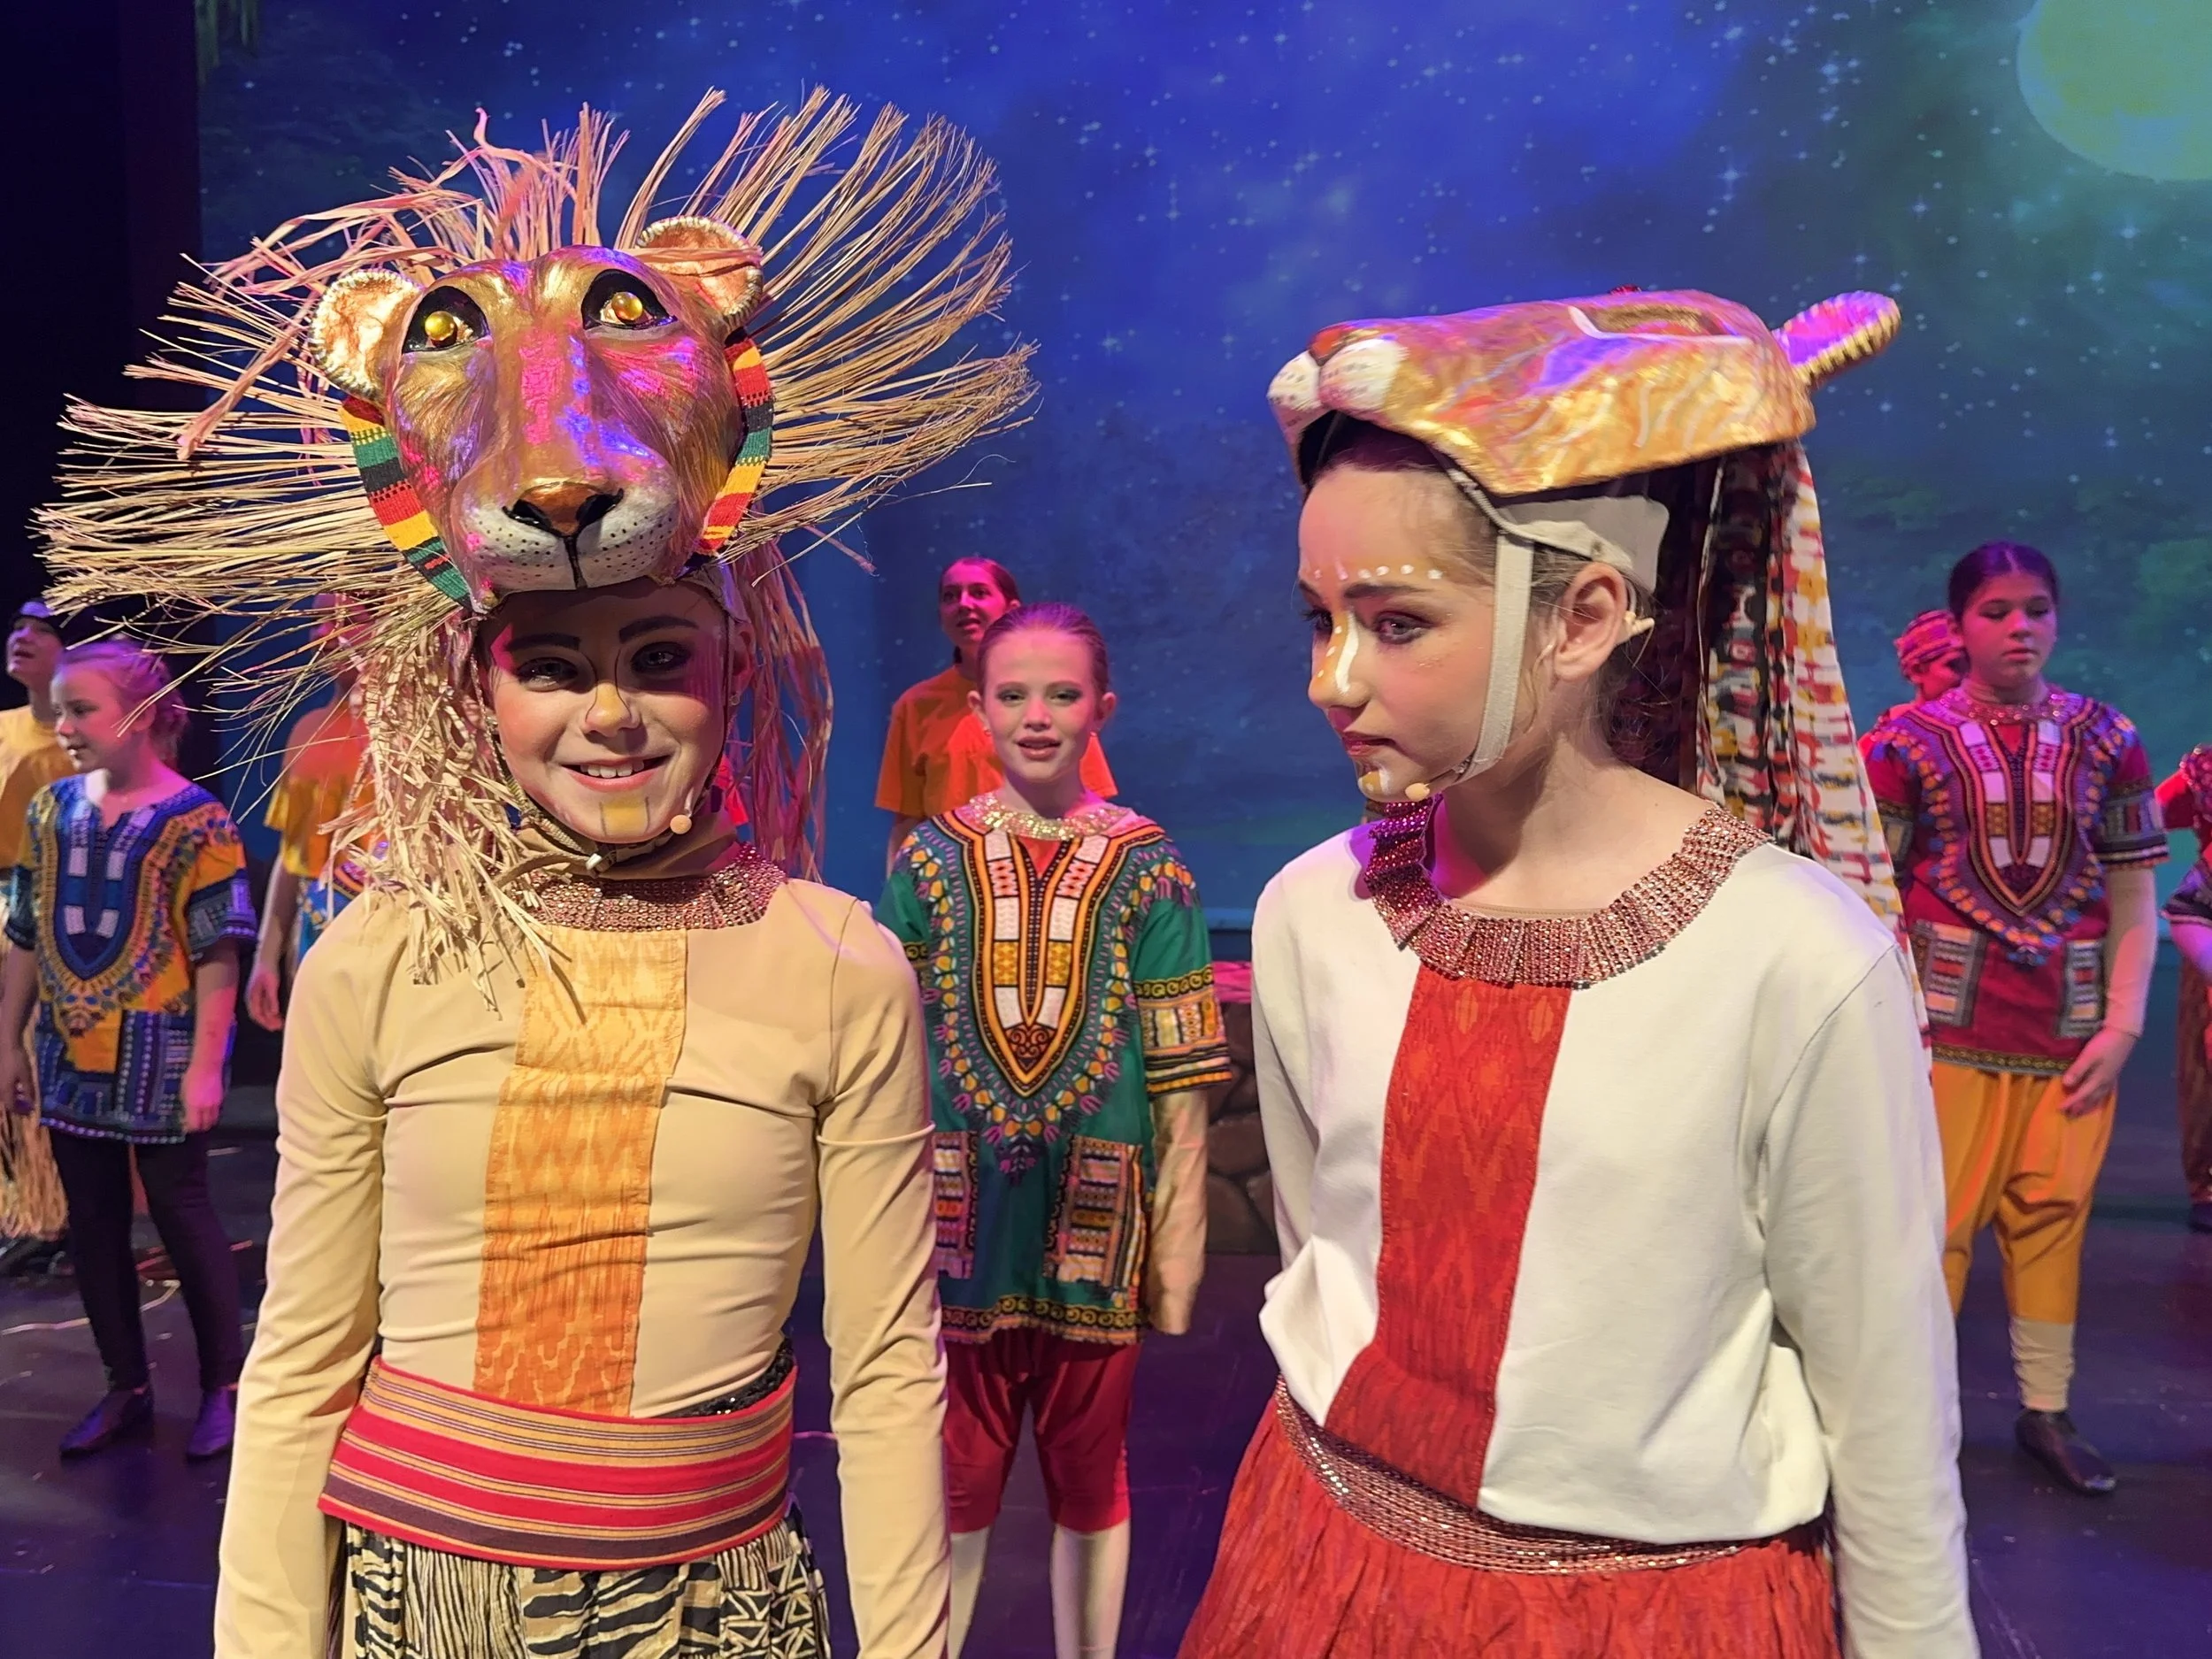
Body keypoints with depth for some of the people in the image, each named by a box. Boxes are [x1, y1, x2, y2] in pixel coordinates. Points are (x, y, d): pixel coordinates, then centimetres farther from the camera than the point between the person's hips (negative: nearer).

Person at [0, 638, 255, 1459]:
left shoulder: (194, 820, -12)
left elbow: (217, 954, -12)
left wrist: (205, 1066, -15)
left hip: (157, 1056, -5)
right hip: (71, 1056, 5)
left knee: (182, 1215, 4)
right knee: (92, 1224, 12)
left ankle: (224, 1387, 18)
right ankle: (126, 1387, 26)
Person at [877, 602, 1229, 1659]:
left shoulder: (1149, 871, -4)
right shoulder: (930, 860, -1)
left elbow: (1180, 1083, -5)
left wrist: (1177, 1251, -6)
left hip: (1096, 1227, 0)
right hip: (959, 1225, 1)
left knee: (1091, 1484, 17)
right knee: (950, 1481, 14)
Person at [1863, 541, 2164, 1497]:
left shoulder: (2106, 742, 7)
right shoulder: (1909, 740, -1)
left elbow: (2135, 897, 6)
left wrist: (2123, 1026, -2)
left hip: (2072, 1029, 3)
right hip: (1950, 1022, -3)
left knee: (2054, 1216, 9)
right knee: (1937, 1219, -1)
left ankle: (2046, 1410, 23)